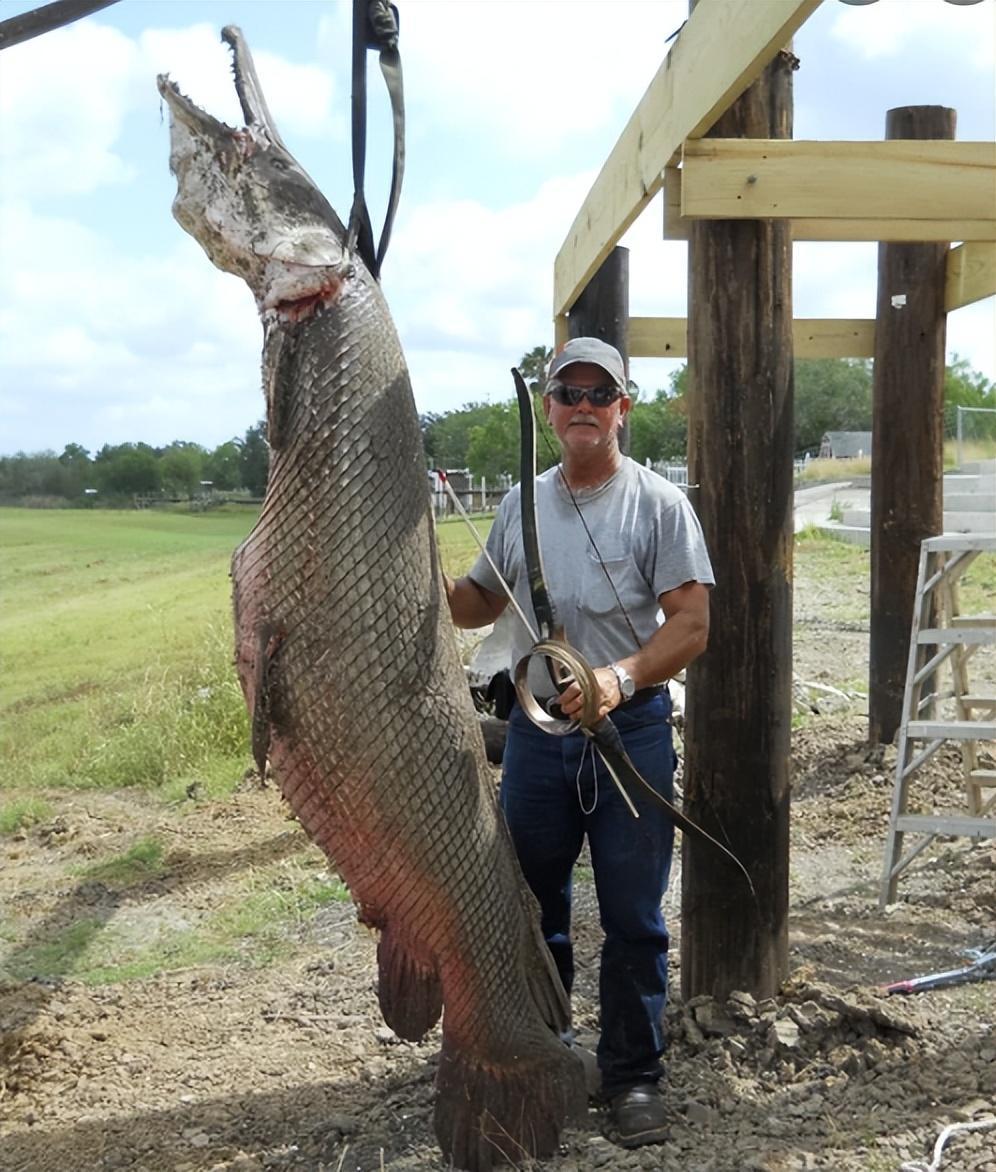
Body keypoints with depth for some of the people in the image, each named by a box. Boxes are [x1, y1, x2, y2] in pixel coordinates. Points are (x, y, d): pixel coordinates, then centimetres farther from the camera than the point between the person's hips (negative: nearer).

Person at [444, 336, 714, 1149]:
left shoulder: (659, 503, -6)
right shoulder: (521, 503, 8)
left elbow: (692, 623, -12)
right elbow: (482, 601, 18)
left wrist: (619, 678, -27)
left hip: (632, 730, -4)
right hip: (537, 728, 4)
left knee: (633, 918, 3)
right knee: (531, 902, 15)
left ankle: (634, 1074, 18)